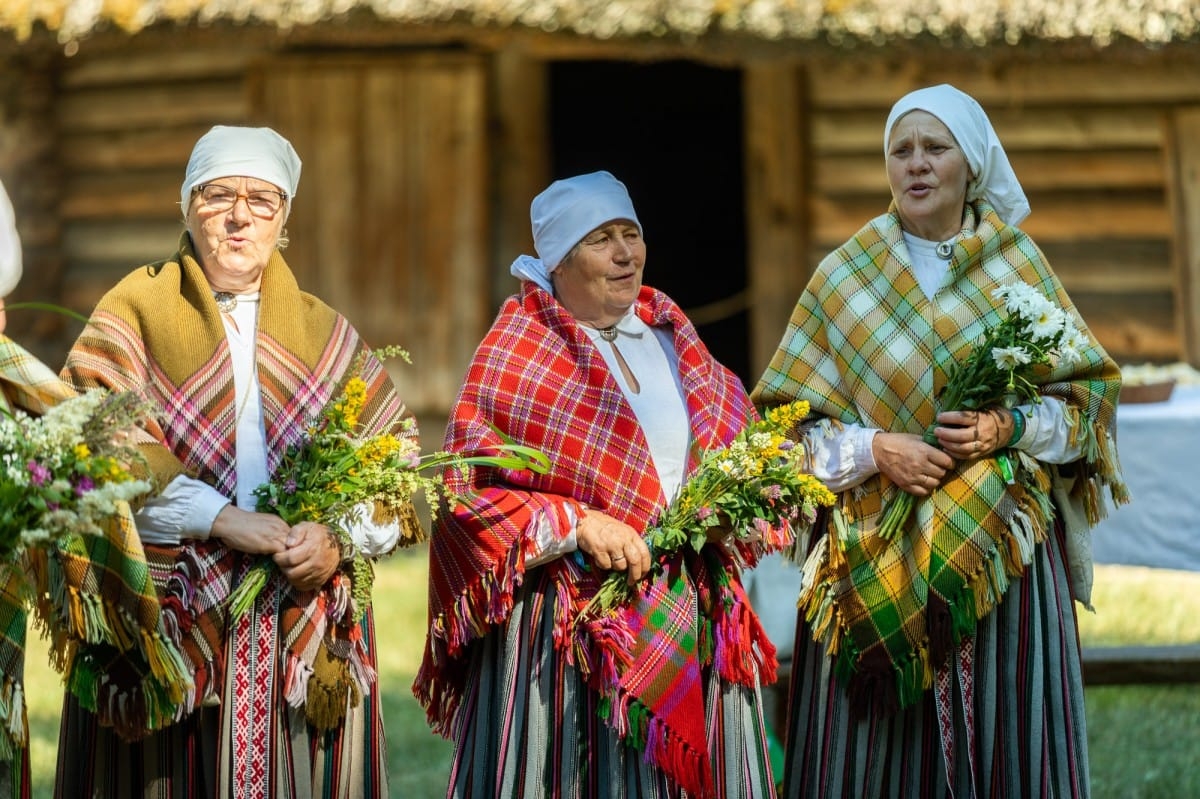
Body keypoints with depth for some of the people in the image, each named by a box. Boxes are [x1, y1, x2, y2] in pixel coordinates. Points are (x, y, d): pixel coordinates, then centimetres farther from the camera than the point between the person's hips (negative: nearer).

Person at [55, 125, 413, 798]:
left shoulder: (326, 333, 13)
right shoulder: (134, 312, 4)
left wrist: (339, 539, -13)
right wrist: (218, 518, -19)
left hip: (308, 632, 2)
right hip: (168, 616, -2)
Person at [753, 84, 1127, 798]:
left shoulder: (1018, 263, 6)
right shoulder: (845, 276, 4)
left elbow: (1089, 396, 6)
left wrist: (1010, 428, -11)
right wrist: (877, 450, -13)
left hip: (1004, 557, 0)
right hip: (876, 565, 0)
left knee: (1005, 738, -1)